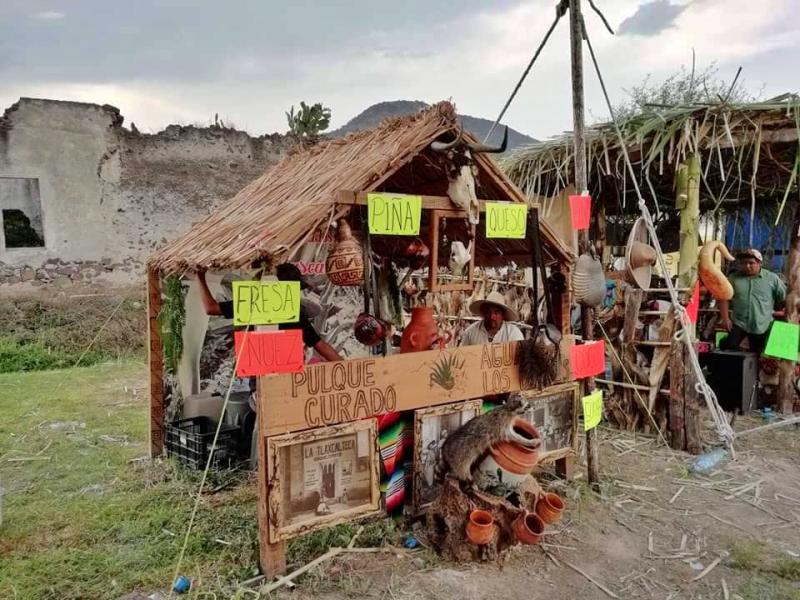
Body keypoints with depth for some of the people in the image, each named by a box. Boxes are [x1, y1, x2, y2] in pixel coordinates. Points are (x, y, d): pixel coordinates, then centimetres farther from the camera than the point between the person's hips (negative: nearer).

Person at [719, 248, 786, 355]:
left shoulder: (772, 278, 0)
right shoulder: (733, 278, 0)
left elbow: (785, 298, 3)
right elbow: (724, 299, -1)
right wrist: (725, 318, -9)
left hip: (763, 325, 0)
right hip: (738, 323, 0)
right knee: (728, 347, -13)